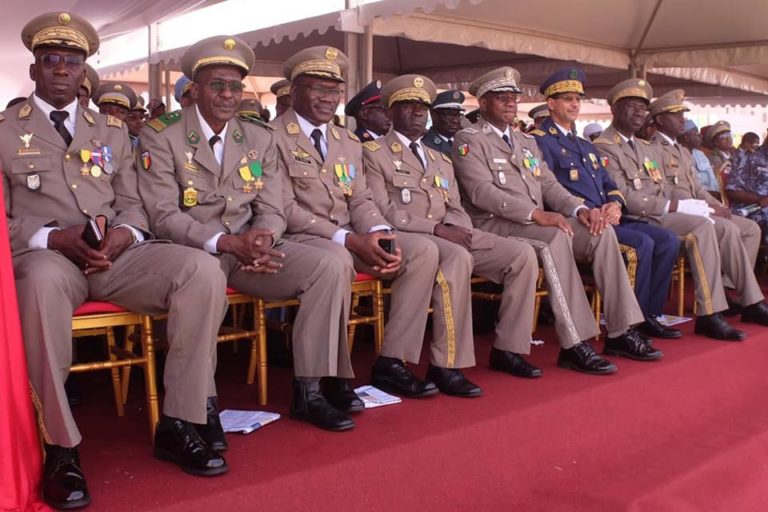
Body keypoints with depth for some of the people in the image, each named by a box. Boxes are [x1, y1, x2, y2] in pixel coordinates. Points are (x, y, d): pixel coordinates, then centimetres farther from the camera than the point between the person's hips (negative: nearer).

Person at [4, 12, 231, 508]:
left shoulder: (112, 129, 20)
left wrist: (121, 235, -8)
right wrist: (52, 238, -16)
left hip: (118, 254, 3)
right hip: (44, 256, -3)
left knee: (203, 269, -24)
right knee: (42, 280, -41)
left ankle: (179, 423, -17)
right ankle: (61, 447, -29)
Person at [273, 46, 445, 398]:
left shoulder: (350, 142, 18)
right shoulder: (273, 137, -4)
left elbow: (361, 201, 12)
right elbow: (287, 210, -13)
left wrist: (378, 234, -12)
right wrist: (350, 239, -21)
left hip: (351, 240, 7)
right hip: (299, 239, -6)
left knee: (423, 251, -14)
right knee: (337, 260, -40)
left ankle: (391, 362, -13)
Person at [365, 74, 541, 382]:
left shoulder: (441, 160, 25)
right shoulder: (373, 153, 4)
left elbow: (455, 209, 20)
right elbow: (382, 212, -8)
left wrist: (455, 229, -6)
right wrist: (436, 229, -17)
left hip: (450, 235, 7)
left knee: (522, 254, -12)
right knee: (458, 257, -38)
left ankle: (507, 349, -4)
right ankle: (446, 365, -31)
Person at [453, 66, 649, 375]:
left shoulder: (527, 141, 25)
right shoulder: (469, 140, 0)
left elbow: (548, 184, 17)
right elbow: (482, 192, -15)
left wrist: (579, 209, -5)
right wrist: (536, 214, -26)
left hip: (538, 224, 7)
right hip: (495, 226, -7)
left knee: (601, 231, -15)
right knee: (557, 236, -34)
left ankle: (620, 332, -14)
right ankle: (574, 346, -34)